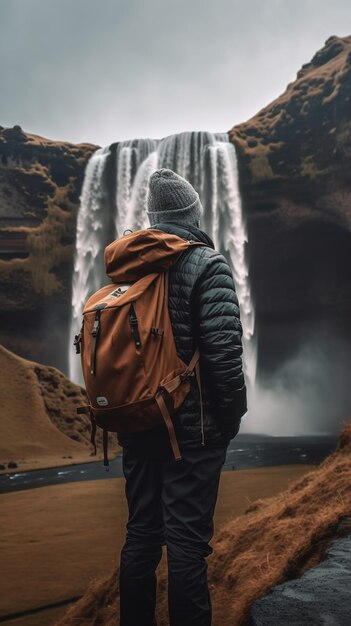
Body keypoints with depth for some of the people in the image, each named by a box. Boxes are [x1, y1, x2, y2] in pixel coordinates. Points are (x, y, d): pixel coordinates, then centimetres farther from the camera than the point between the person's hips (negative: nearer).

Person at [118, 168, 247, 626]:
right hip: (192, 423, -6)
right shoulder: (207, 264, -10)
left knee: (141, 530, 15)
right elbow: (223, 349, -18)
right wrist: (232, 412, -6)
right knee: (187, 536, 1)